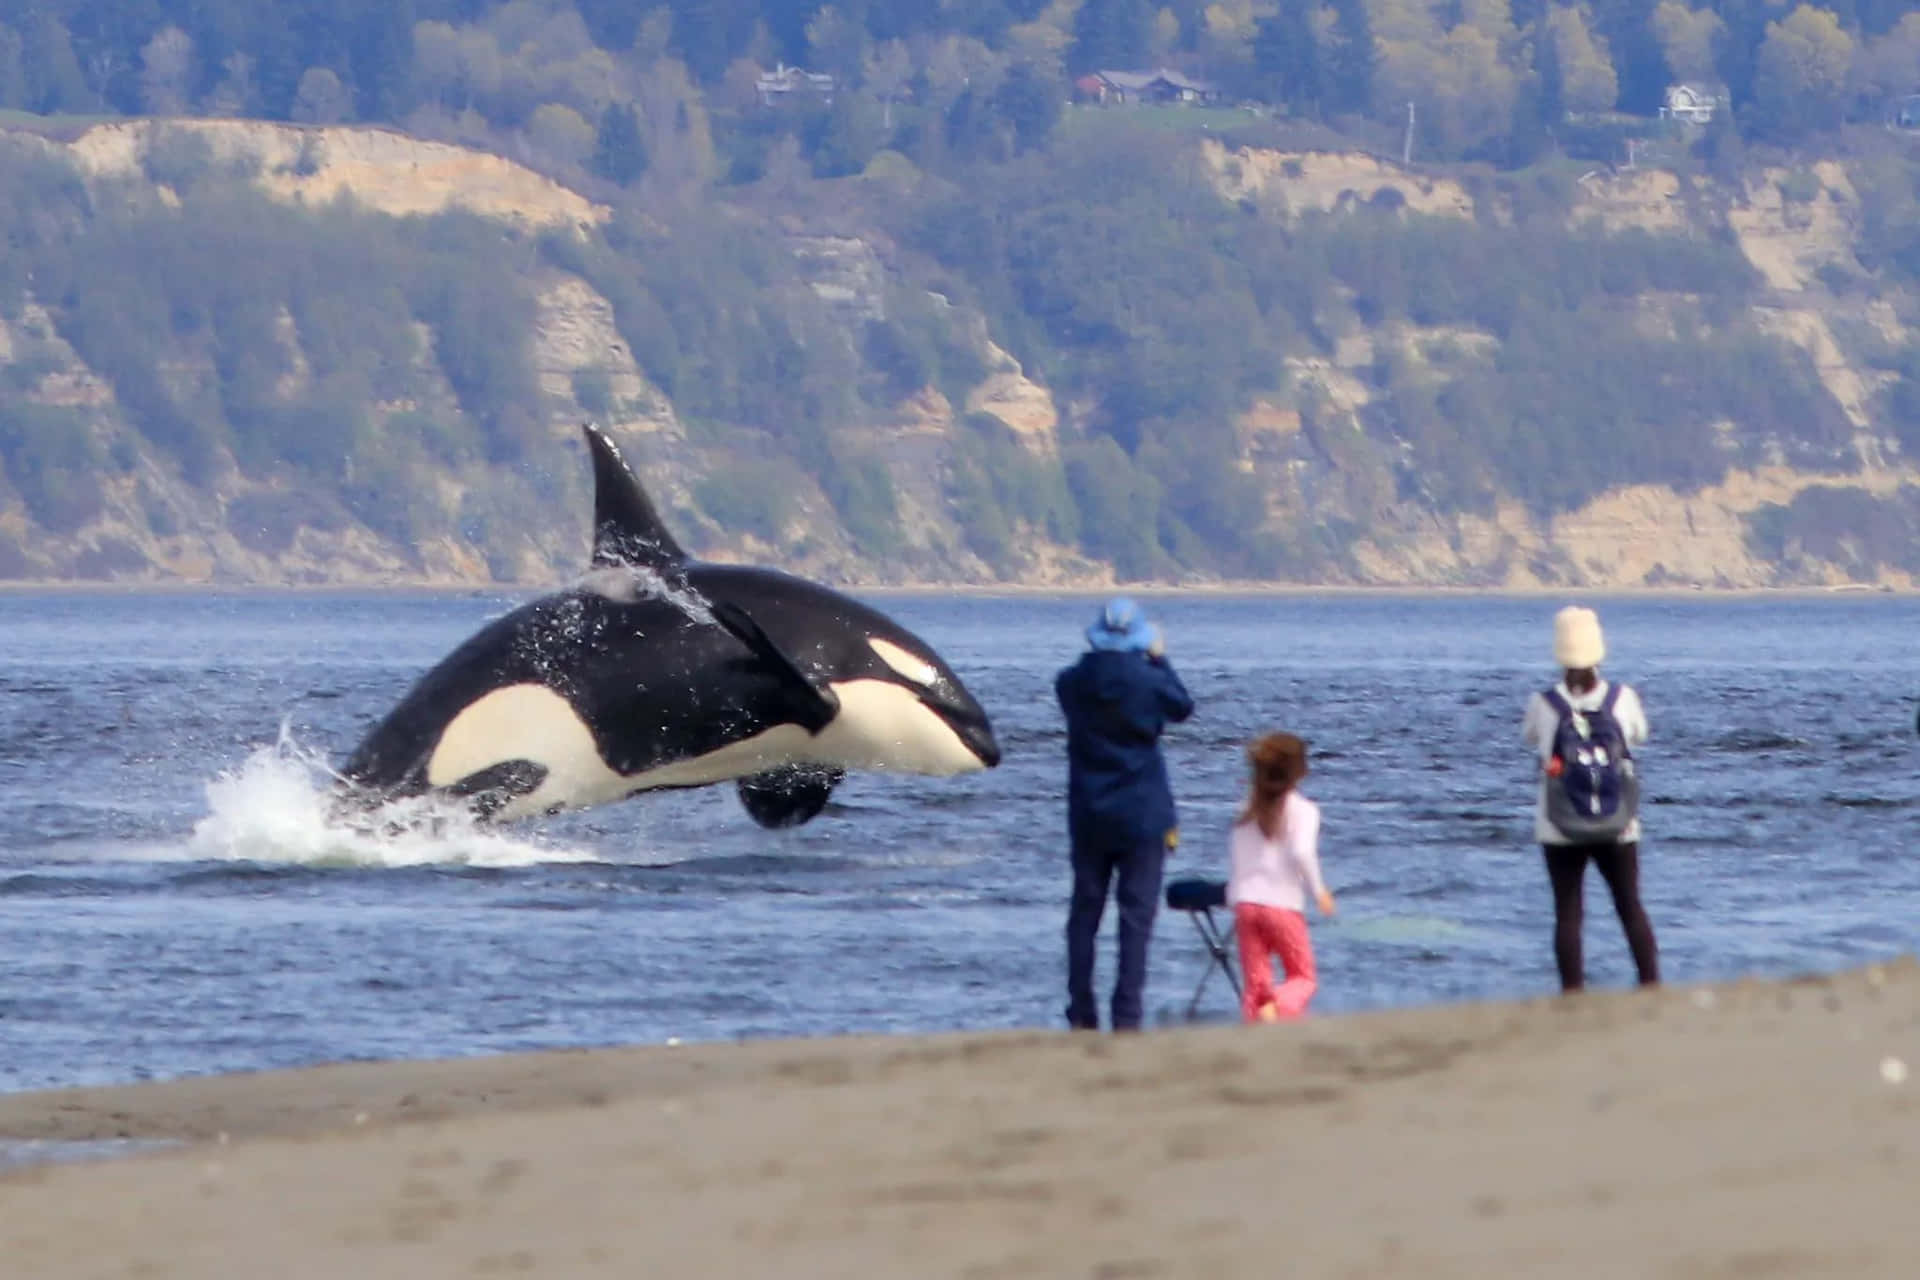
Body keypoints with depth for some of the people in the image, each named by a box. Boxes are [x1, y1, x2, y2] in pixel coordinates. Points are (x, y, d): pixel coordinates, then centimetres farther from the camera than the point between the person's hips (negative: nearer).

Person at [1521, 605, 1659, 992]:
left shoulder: (1544, 705, -12)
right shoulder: (1622, 699, -9)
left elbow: (1529, 736, 10)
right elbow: (1639, 733, 12)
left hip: (1560, 832, -1)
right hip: (1617, 829, 1)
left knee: (1567, 913, 4)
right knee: (1631, 908, 13)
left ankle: (1573, 993, 1)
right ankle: (1652, 985, 12)